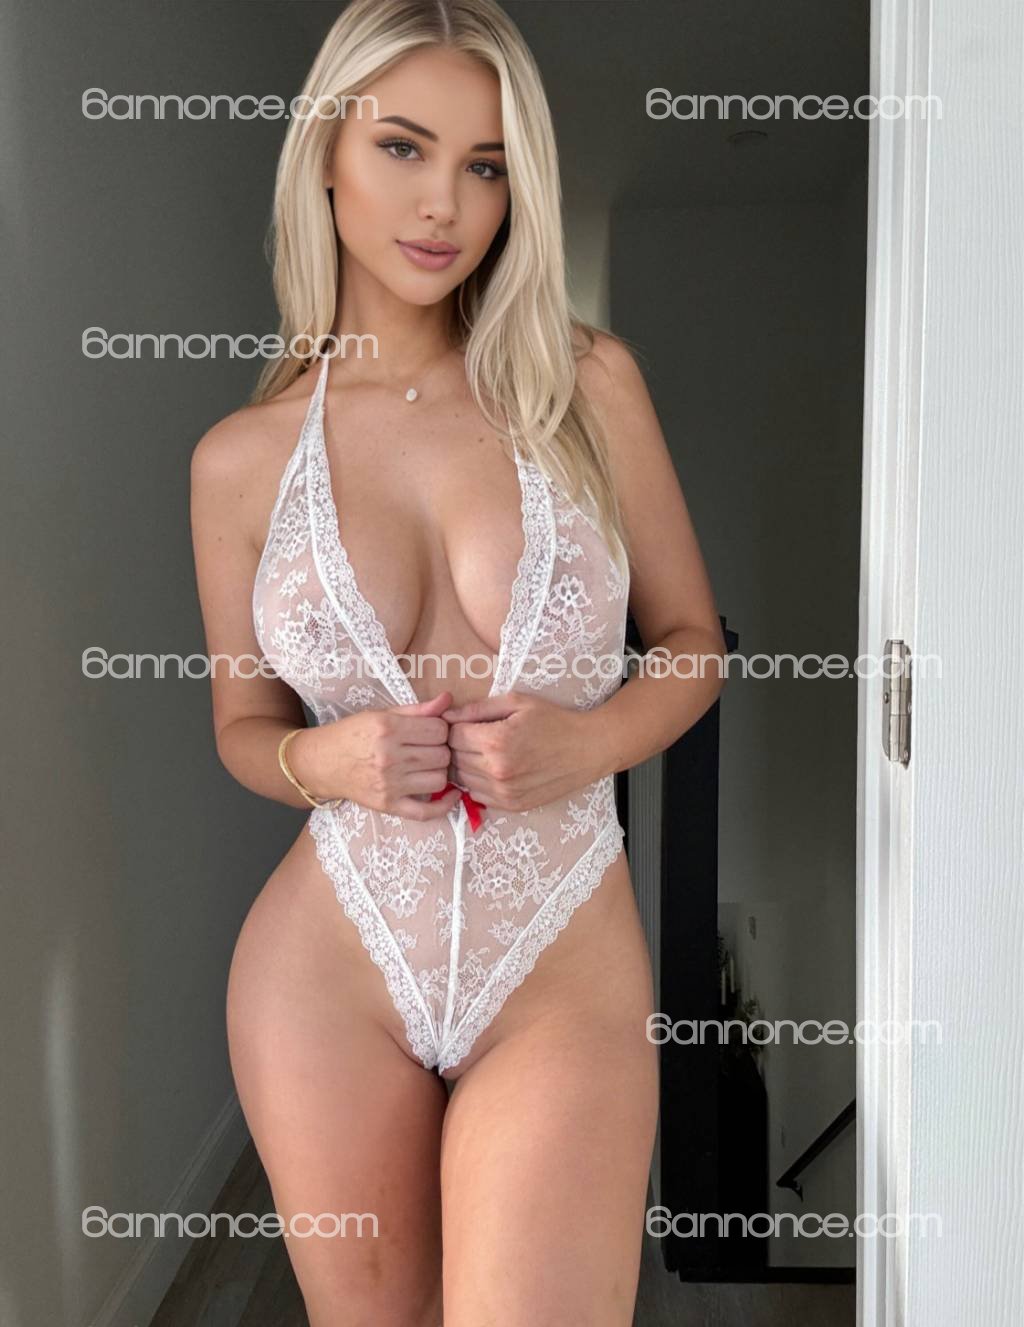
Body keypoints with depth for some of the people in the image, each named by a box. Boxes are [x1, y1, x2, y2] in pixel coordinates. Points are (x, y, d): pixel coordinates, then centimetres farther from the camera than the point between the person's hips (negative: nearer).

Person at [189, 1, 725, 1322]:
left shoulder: (587, 385, -3)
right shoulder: (243, 457, -1)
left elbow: (692, 642, 5)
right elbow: (242, 726, 9)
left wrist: (588, 739, -14)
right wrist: (322, 762, -13)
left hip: (564, 974, -1)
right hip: (329, 966, 1)